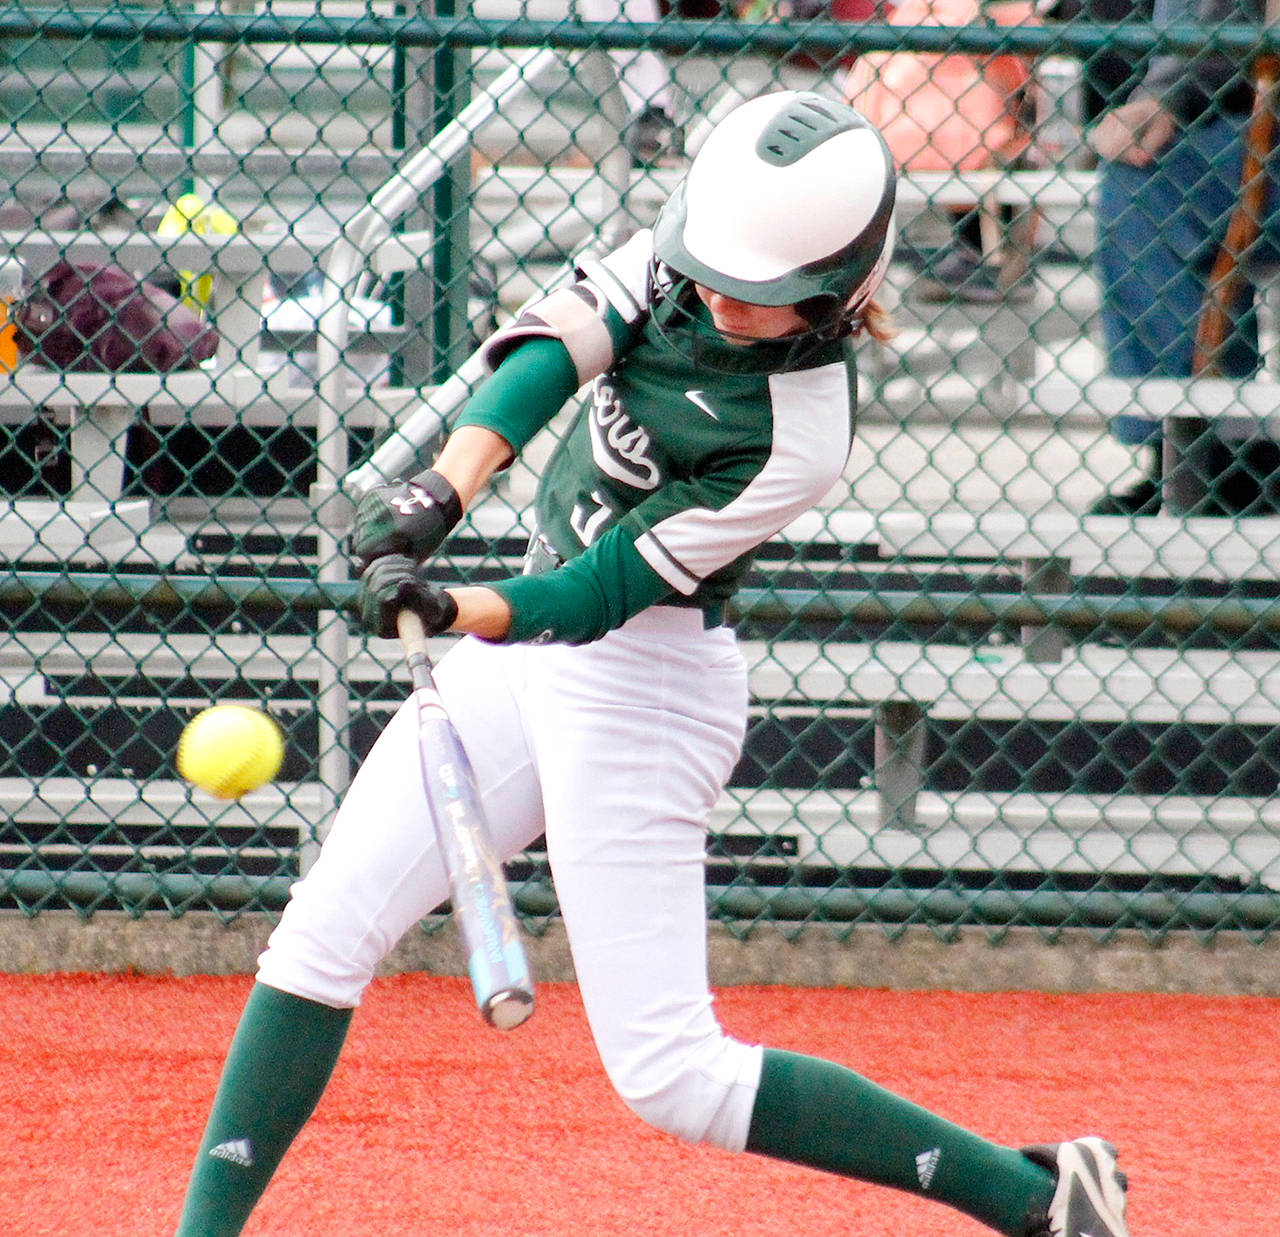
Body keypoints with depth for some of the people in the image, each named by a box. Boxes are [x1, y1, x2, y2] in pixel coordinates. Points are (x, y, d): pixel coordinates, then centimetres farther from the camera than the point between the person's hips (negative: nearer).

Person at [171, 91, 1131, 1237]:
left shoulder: (801, 432, -24)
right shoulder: (696, 241, -6)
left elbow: (609, 591, -23)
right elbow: (560, 339, -17)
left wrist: (462, 613, -39)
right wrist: (448, 482, -33)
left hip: (640, 683, -8)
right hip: (530, 641, 8)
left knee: (673, 1077, -8)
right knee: (323, 933, 4)